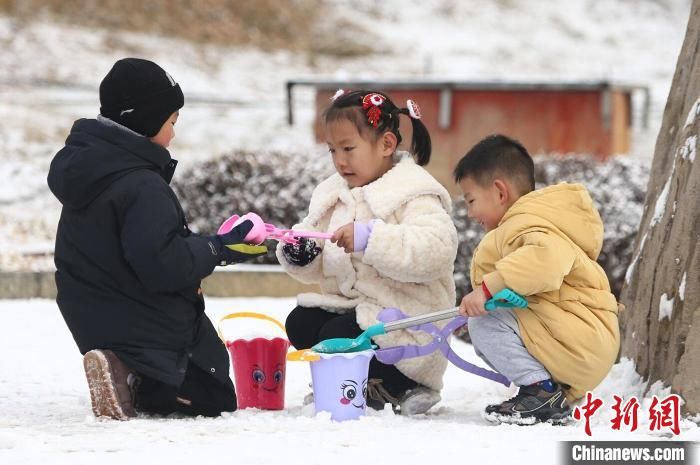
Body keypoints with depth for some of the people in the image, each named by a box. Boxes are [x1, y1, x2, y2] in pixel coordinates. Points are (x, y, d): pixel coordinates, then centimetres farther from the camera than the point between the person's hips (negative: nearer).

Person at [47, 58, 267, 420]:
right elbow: (161, 265, -28)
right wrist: (219, 249, -17)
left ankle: (123, 375, -2)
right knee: (216, 400, 3)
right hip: (148, 332, -9)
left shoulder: (83, 167, 7)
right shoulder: (142, 188, -23)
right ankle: (132, 382, -18)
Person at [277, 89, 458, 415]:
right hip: (348, 300, 9)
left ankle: (405, 386, -1)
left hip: (404, 316, -9)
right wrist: (300, 255, -8)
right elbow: (321, 265, 18)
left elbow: (436, 249, -33)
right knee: (300, 324, -7)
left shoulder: (414, 195, -15)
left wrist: (369, 238, -38)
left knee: (336, 338, -24)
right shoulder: (334, 194, 12)